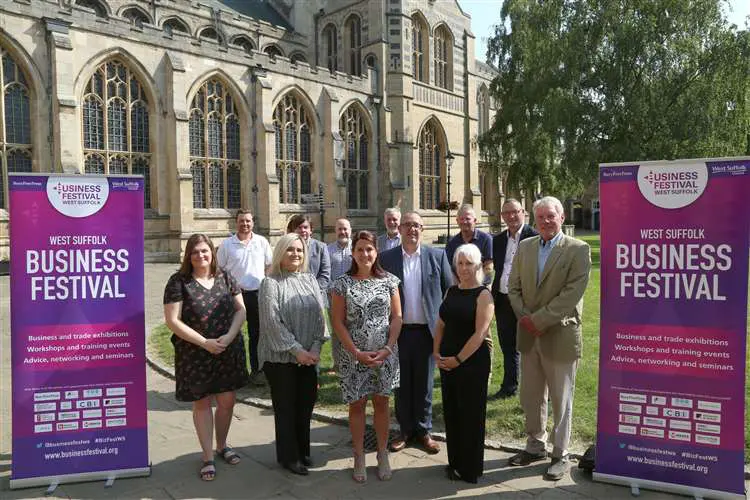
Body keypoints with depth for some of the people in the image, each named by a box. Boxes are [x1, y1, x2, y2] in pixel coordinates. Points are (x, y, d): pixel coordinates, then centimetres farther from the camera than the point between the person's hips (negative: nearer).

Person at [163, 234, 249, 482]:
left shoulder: (225, 278, 3)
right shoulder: (178, 282, -9)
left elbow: (240, 309, 3)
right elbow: (172, 320, -12)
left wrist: (228, 336, -13)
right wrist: (204, 342, -16)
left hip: (228, 351, 3)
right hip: (195, 355, -3)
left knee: (227, 401, 12)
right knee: (202, 403, 9)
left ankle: (222, 445, 35)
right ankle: (208, 457, 23)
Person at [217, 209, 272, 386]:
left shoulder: (262, 242, 4)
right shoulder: (227, 244, 0)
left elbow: (269, 266, 10)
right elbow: (219, 270, 3)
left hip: (258, 293, 1)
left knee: (256, 334, 11)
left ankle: (256, 370, 22)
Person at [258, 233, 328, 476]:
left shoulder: (310, 280, 7)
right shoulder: (271, 283, -7)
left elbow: (320, 317, 3)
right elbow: (272, 322, -14)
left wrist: (315, 347, -9)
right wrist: (297, 350, -16)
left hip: (309, 357, 5)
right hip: (280, 357, -4)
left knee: (306, 404, 12)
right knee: (286, 408, 7)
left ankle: (302, 450, 30)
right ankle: (288, 456, 23)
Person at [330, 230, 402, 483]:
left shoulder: (388, 281, 0)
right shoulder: (342, 283, -4)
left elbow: (397, 317, 1)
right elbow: (338, 322, -5)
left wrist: (388, 348, -10)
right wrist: (356, 353, -12)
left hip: (385, 354, 1)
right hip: (353, 355, -1)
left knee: (381, 403, 11)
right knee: (357, 404, 9)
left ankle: (382, 455, 27)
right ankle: (359, 457, 24)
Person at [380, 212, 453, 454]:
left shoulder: (437, 256, 0)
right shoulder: (386, 258, 0)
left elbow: (450, 291, 2)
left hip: (427, 330, 0)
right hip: (398, 331, 0)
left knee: (424, 384, 11)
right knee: (402, 384, 12)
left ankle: (424, 431, 27)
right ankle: (405, 430, 28)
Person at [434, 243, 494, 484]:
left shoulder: (483, 295, -10)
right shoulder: (451, 292, 8)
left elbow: (480, 333, -16)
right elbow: (441, 324, 11)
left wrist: (458, 359, -15)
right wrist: (437, 353, -1)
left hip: (472, 362, -6)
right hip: (447, 362, 6)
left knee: (470, 414, 6)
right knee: (451, 412, 14)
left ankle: (470, 468, 23)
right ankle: (455, 462, 31)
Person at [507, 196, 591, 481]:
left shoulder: (578, 250, -8)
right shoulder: (525, 247, 8)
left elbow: (572, 293, -17)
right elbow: (514, 287, 7)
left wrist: (538, 319, -18)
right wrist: (524, 318, -8)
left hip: (560, 336, -5)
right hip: (529, 336, 5)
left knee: (561, 401, 9)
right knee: (530, 397, 16)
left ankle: (561, 455, 25)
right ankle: (535, 446, 34)